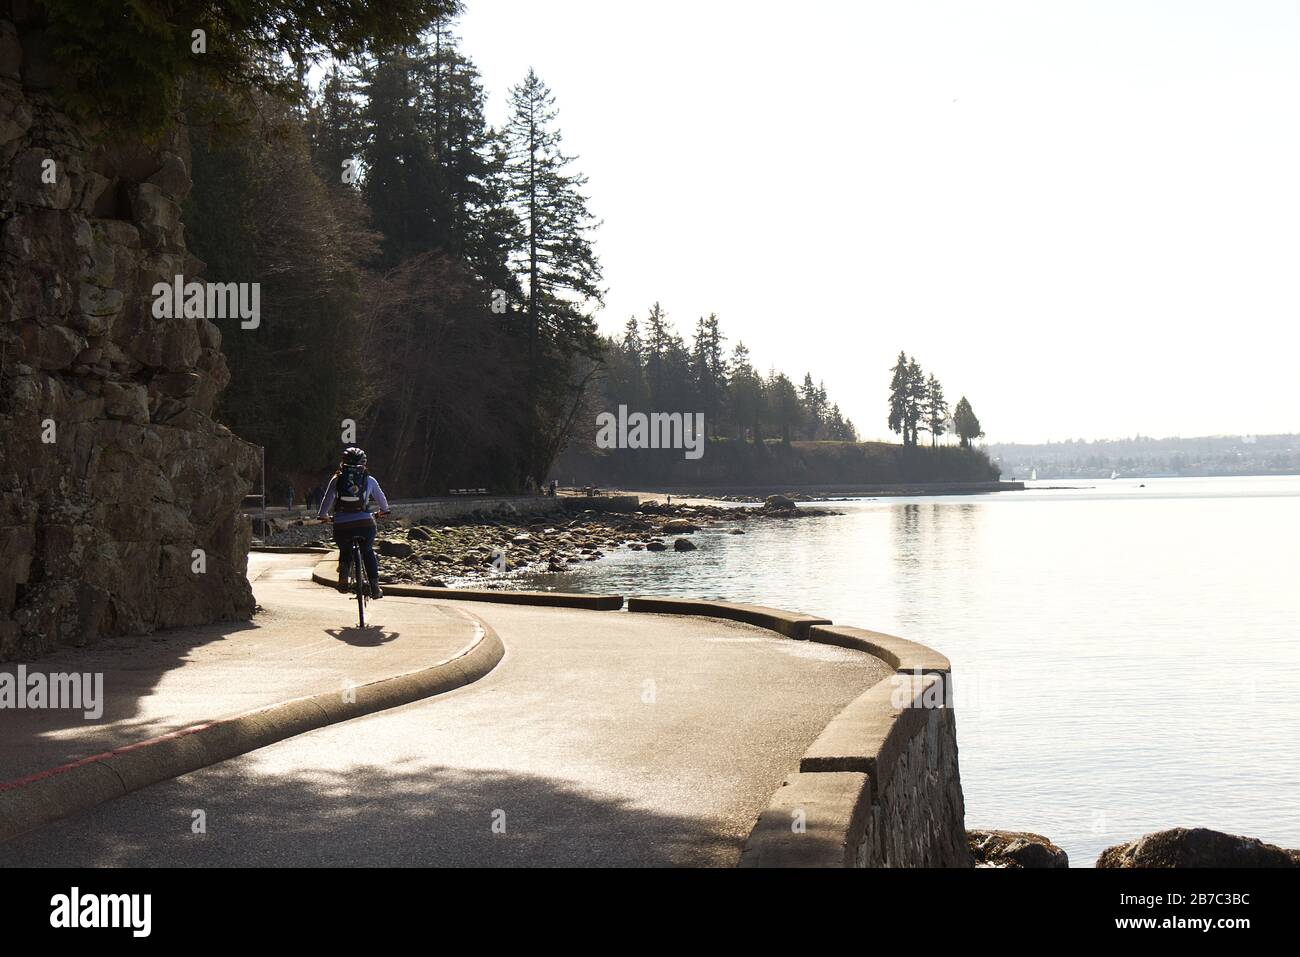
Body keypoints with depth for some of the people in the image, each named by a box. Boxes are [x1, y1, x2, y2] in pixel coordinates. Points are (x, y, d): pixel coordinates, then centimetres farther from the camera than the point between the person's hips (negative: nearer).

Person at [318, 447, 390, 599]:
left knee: (345, 552, 29)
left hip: (342, 526, 0)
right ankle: (375, 587, 17)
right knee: (368, 552, 26)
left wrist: (323, 516, 34)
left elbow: (326, 501, 13)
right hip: (365, 524, 0)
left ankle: (343, 581, 6)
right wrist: (384, 511, 48)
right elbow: (381, 498, 26)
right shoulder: (369, 479, 11)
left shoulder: (337, 479, 9)